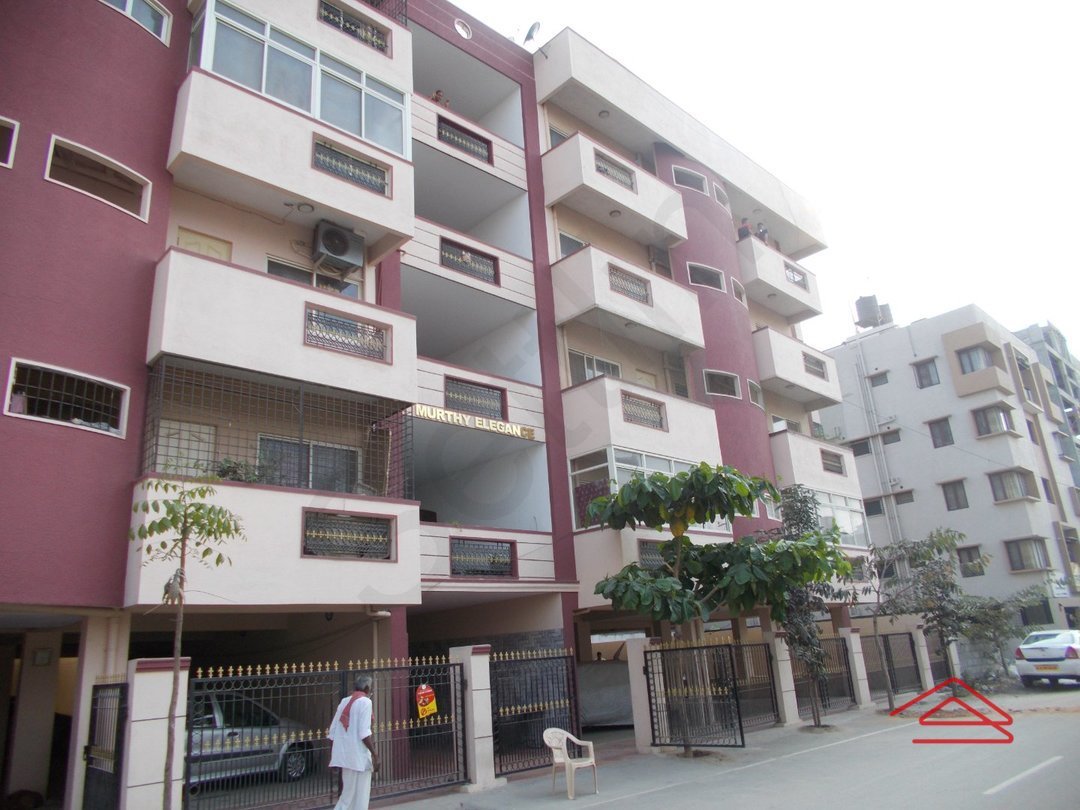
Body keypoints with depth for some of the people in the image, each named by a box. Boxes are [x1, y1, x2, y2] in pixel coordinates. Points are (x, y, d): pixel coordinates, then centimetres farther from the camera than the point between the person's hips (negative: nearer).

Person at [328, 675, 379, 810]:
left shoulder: (344, 702, 13)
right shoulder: (365, 701, -9)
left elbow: (332, 732, 12)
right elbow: (364, 733, -17)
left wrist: (333, 756, 19)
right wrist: (375, 755, -13)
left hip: (344, 756, 7)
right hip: (359, 757, -7)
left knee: (347, 796, 18)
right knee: (360, 798, 3)